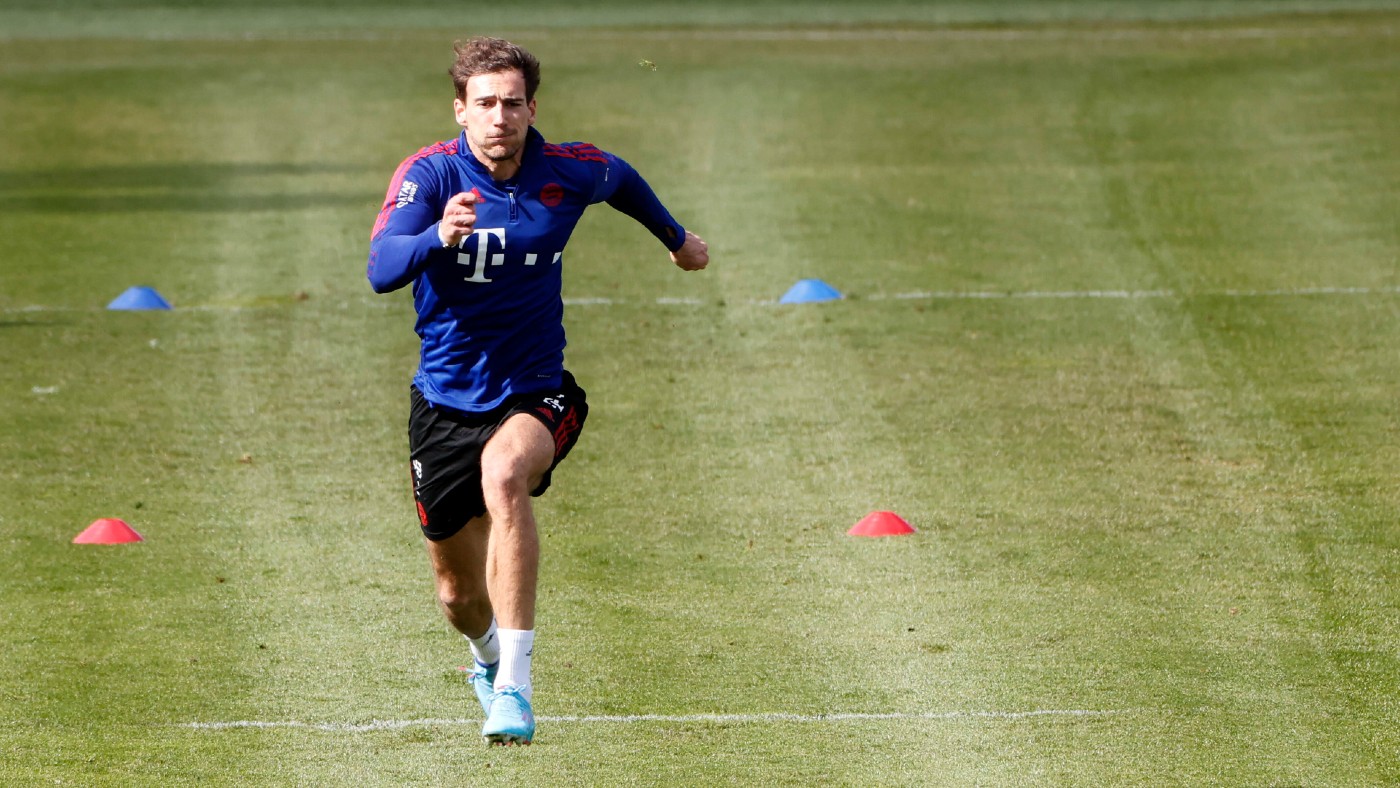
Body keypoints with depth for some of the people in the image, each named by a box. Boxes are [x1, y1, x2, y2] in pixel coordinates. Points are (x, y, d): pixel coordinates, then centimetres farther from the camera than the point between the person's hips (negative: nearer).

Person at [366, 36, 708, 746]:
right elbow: (380, 271, -31)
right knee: (459, 592, 11)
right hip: (446, 398, 1)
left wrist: (674, 237, 34)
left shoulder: (569, 172, -9)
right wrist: (439, 236, -51)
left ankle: (513, 687, -37)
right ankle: (488, 657, 51)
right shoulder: (430, 174, -15)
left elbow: (622, 181, 17)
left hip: (535, 393, -1)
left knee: (503, 474, -37)